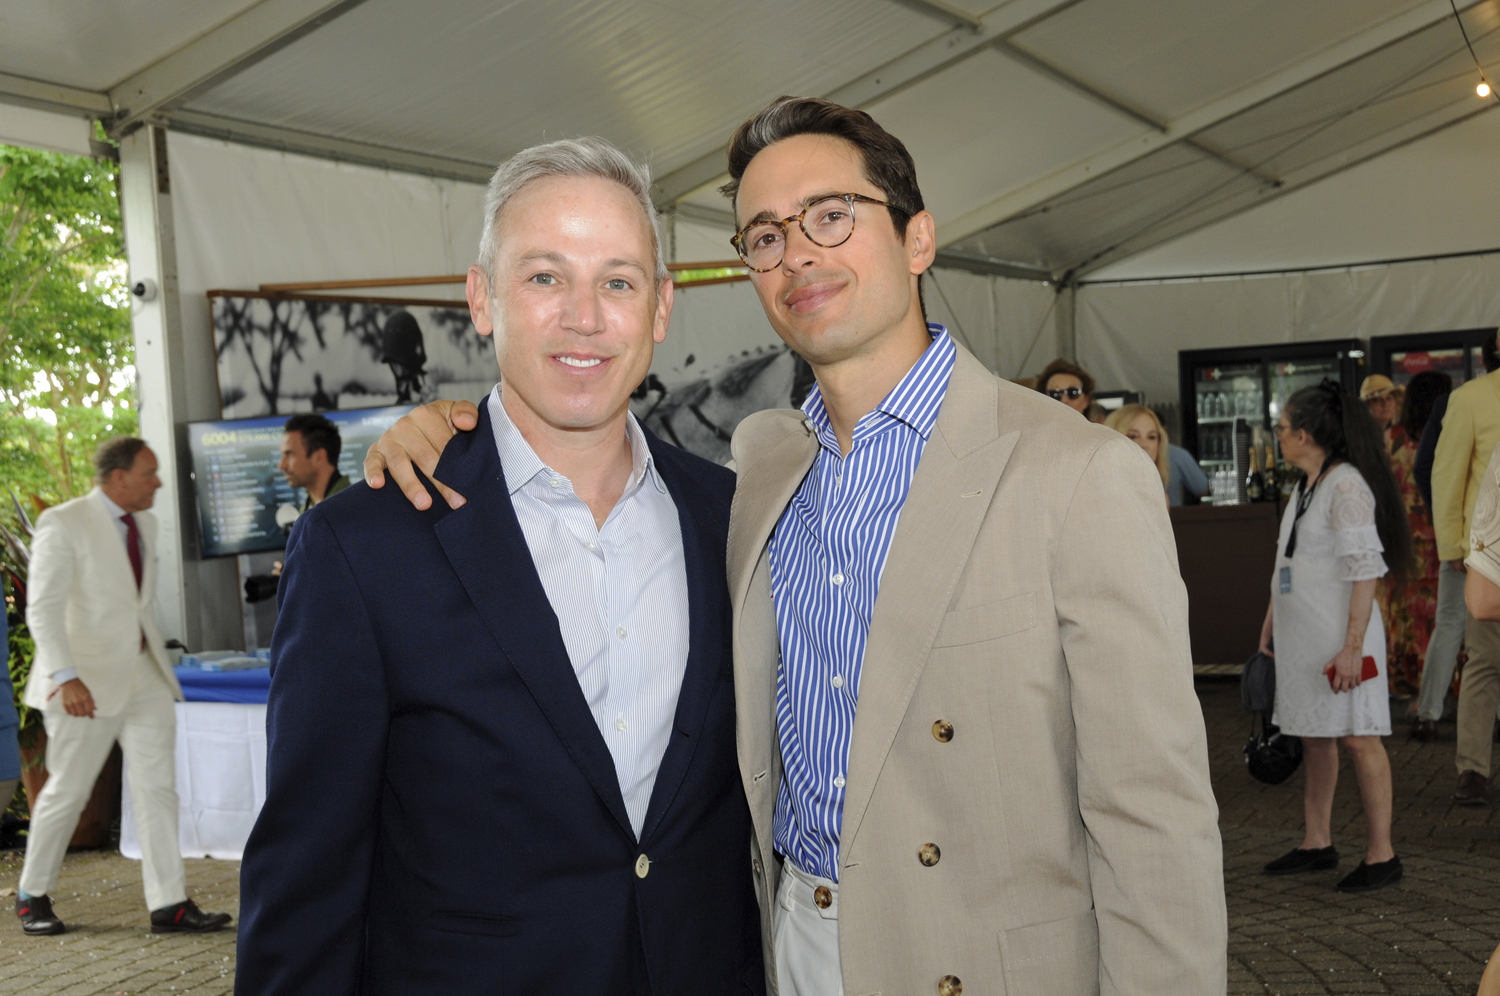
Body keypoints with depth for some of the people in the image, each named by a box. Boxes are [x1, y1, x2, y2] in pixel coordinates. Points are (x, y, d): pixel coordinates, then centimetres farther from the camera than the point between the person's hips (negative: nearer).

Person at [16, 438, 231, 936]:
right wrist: (66, 677, -29)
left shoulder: (144, 524, 11)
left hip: (144, 675, 6)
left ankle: (169, 903, 3)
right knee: (68, 789, 5)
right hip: (88, 680, -6)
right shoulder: (63, 524, -11)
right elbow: (44, 608, -18)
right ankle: (33, 896, 25)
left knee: (157, 786, 1)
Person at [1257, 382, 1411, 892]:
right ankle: (1317, 844, 23)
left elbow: (1364, 572, -18)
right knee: (1314, 737, 13)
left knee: (1357, 737, -2)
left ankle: (1380, 855, 7)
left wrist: (1352, 645, -21)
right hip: (1300, 637, 9)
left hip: (1339, 637, -9)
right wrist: (1268, 629, 18)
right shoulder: (1304, 488, 13)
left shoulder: (1347, 486, -14)